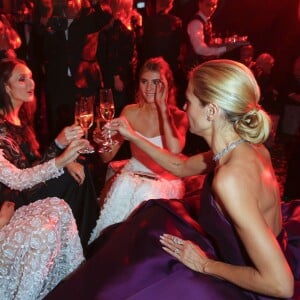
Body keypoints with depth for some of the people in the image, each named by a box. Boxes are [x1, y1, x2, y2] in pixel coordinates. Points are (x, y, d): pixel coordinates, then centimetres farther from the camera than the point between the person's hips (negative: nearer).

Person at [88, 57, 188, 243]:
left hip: (166, 179, -2)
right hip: (134, 173, 2)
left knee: (146, 192, -35)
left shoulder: (178, 116, -4)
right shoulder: (130, 112, 3)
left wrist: (163, 108, -20)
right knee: (123, 184, -32)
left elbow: (175, 149, -28)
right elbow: (107, 156, 4)